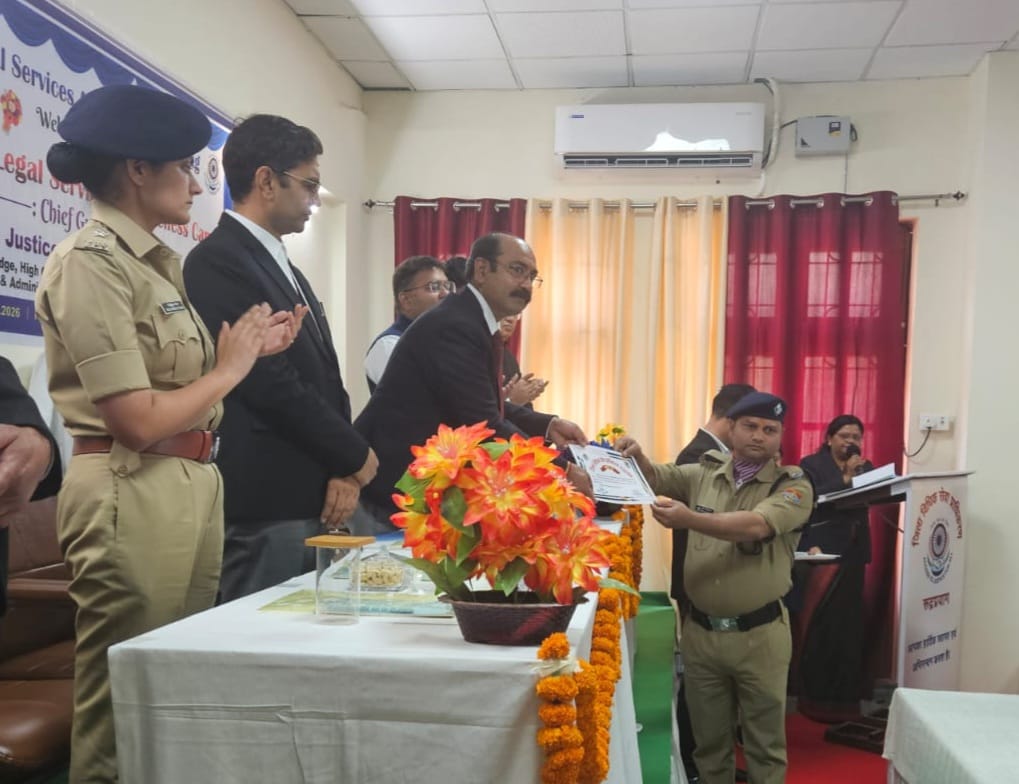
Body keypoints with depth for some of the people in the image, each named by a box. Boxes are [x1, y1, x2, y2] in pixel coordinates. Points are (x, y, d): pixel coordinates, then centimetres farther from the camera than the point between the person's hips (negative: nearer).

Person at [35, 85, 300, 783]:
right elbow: (139, 420, -20)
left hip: (193, 485, 9)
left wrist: (251, 349, 3)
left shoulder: (158, 261, 13)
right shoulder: (91, 261, -13)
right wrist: (230, 368, -8)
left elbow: (178, 384, 10)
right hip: (133, 497, -9)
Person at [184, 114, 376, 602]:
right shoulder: (217, 262, -11)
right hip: (264, 509, -9)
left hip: (311, 501, 9)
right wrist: (356, 458, -6)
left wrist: (342, 472, -2)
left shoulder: (285, 269, 18)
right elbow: (273, 385, -18)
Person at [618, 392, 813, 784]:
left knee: (765, 742, 11)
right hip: (700, 630, 3)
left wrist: (690, 519, -38)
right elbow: (655, 477, 9)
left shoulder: (793, 485, -9)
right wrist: (636, 455, -15)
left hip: (759, 634, -3)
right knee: (709, 740, 17)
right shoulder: (703, 474, 5)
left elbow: (756, 525, -25)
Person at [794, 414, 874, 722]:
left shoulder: (865, 466, 17)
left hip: (852, 555, 5)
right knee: (821, 625, -6)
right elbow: (813, 499, -15)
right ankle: (817, 698, 1)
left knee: (848, 625, 4)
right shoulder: (811, 465, 2)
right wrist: (846, 477, -17)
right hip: (820, 553, -5)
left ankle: (844, 697, 14)